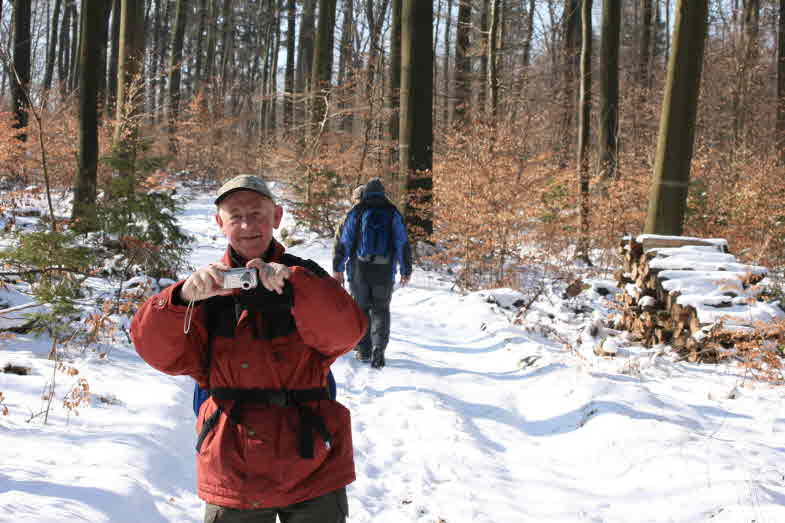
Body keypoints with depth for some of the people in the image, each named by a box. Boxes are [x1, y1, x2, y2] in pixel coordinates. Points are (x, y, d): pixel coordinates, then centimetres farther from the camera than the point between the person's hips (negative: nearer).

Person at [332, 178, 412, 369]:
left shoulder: (357, 212, 2)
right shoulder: (393, 213, 4)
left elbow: (344, 242, 1)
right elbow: (403, 244, 3)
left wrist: (338, 268, 7)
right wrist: (406, 271, 9)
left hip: (359, 270, 0)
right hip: (384, 272, 0)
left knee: (361, 309, 14)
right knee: (381, 310, 9)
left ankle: (364, 350, 12)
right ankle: (379, 347, -11)